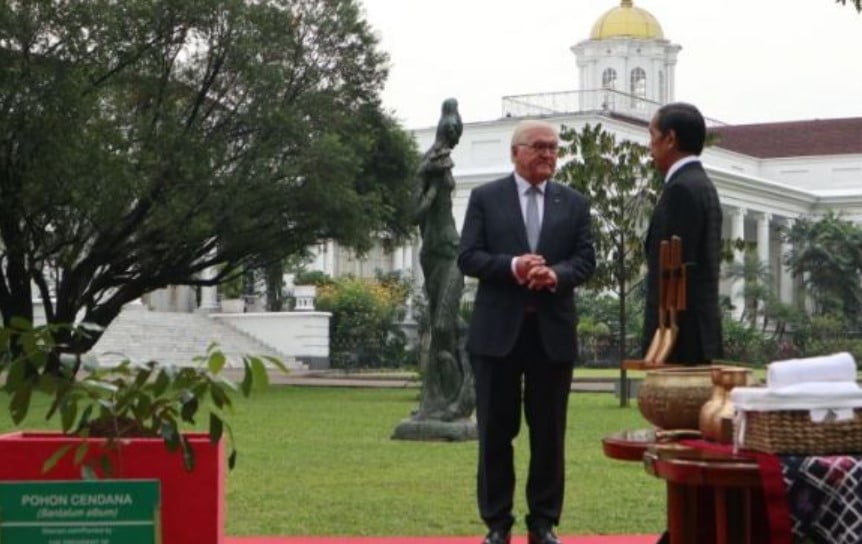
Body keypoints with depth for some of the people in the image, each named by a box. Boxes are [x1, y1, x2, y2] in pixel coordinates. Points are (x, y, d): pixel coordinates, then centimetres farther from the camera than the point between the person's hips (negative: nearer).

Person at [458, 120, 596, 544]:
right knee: (495, 431, 3)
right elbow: (468, 257, -3)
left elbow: (585, 260, 3)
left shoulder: (574, 203, 11)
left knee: (550, 432, 5)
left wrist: (556, 274, -17)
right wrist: (512, 267, -20)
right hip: (498, 329, -2)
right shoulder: (485, 198, 4)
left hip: (553, 330, 2)